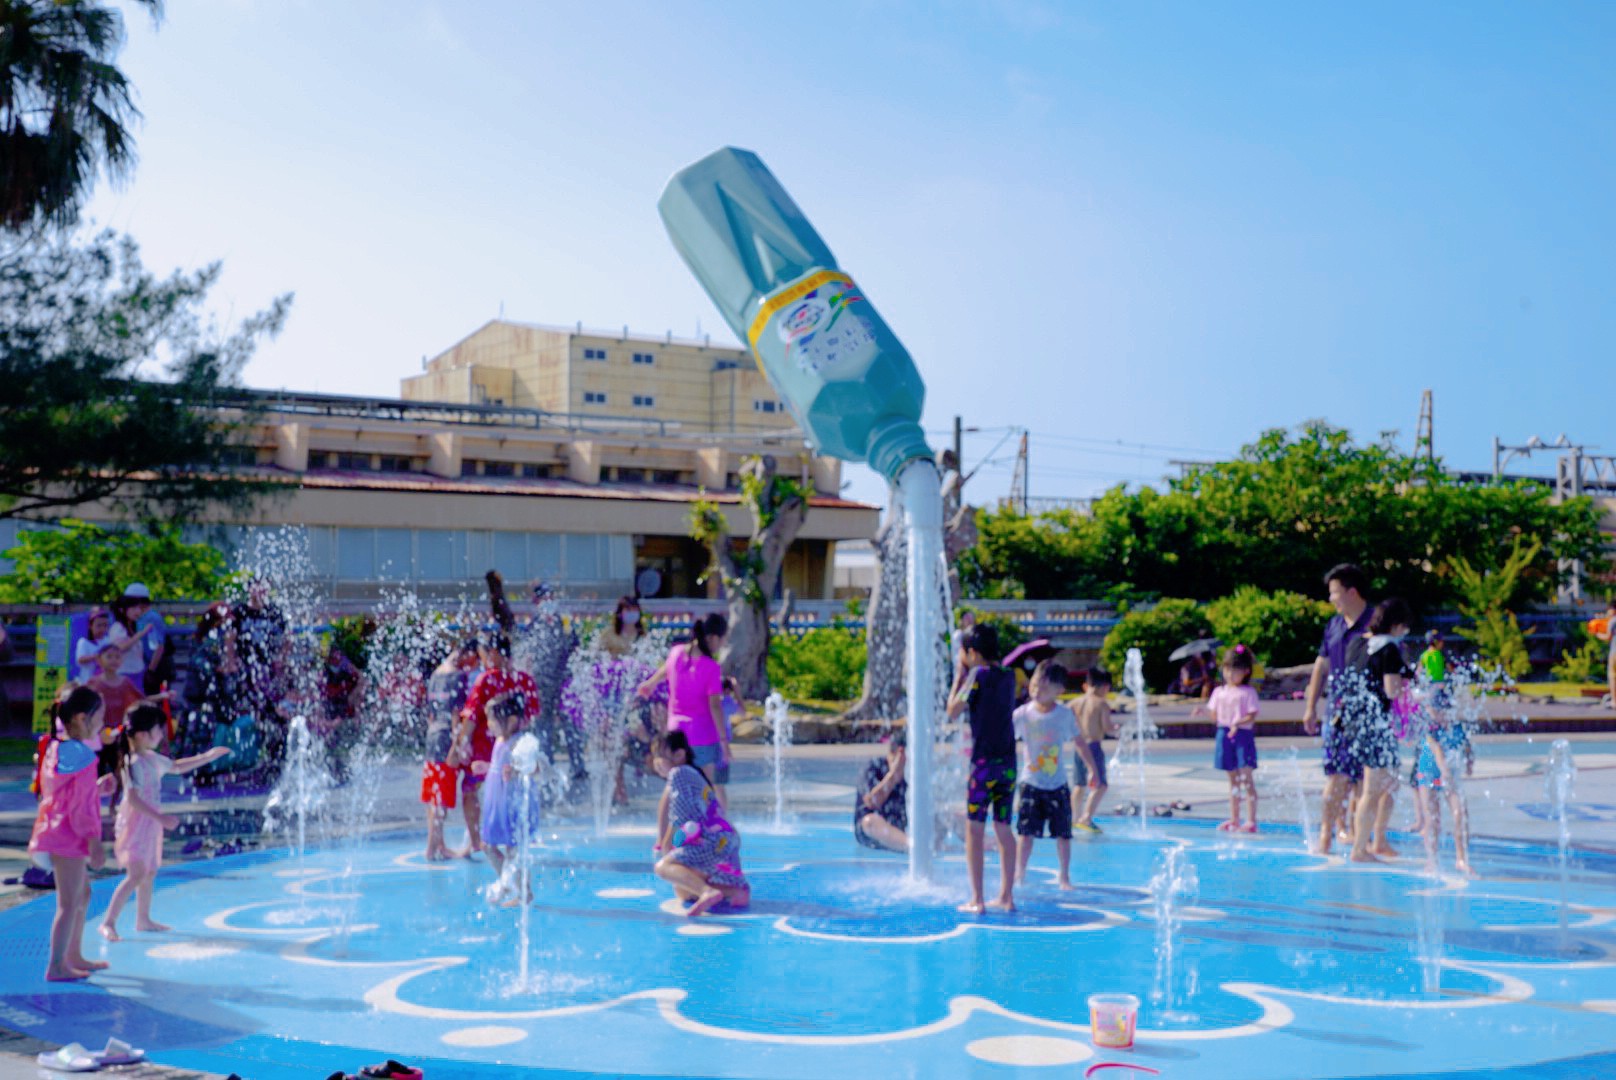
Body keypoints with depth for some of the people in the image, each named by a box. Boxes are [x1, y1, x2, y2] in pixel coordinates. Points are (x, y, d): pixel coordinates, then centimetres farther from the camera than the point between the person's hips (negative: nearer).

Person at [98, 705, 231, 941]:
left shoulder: (152, 758, 10)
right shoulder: (133, 762, -19)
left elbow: (177, 767, 28)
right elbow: (133, 798, -26)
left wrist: (208, 757, 24)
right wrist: (161, 818, -31)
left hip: (150, 822, 9)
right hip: (136, 821, -9)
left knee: (149, 872, 15)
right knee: (136, 874, -14)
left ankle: (144, 919, 26)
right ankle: (108, 922, -12)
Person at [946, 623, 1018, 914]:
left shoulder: (979, 674, -10)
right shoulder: (1009, 675, 9)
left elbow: (953, 711, -7)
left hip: (984, 761, -6)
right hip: (1008, 761, 6)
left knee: (974, 830, -1)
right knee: (1004, 829, 12)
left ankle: (976, 901, -3)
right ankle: (1006, 896, 15)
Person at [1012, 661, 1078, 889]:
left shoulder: (1065, 714, -3)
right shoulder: (1023, 714, -6)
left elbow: (1078, 742, 8)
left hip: (1058, 785, 1)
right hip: (1031, 784, -1)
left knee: (1063, 833, 5)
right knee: (1026, 832, -3)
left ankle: (1064, 877, 19)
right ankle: (1019, 876, 9)